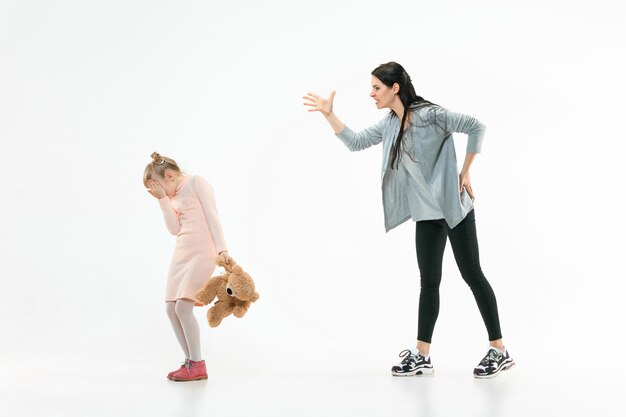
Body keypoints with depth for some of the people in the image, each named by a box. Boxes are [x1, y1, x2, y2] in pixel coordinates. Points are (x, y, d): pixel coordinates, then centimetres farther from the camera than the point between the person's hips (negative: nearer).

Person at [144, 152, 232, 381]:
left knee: (183, 307, -17)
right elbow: (175, 229, 4)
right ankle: (191, 362, 7)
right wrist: (163, 199, -2)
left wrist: (222, 249, -19)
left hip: (201, 252, -8)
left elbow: (212, 216, -11)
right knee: (171, 309, 0)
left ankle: (197, 364, -9)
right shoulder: (173, 195, 17)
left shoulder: (196, 183, -4)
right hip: (182, 253, 8)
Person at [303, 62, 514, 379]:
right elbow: (356, 142, 12)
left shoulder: (429, 115, -16)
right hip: (426, 212, 7)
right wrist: (329, 114, 4)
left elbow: (475, 127, -20)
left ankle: (499, 351, 7)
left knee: (472, 274, -2)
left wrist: (465, 172, -15)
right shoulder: (390, 123, 8)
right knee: (429, 280, 8)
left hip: (454, 206, -7)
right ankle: (421, 356, 11)